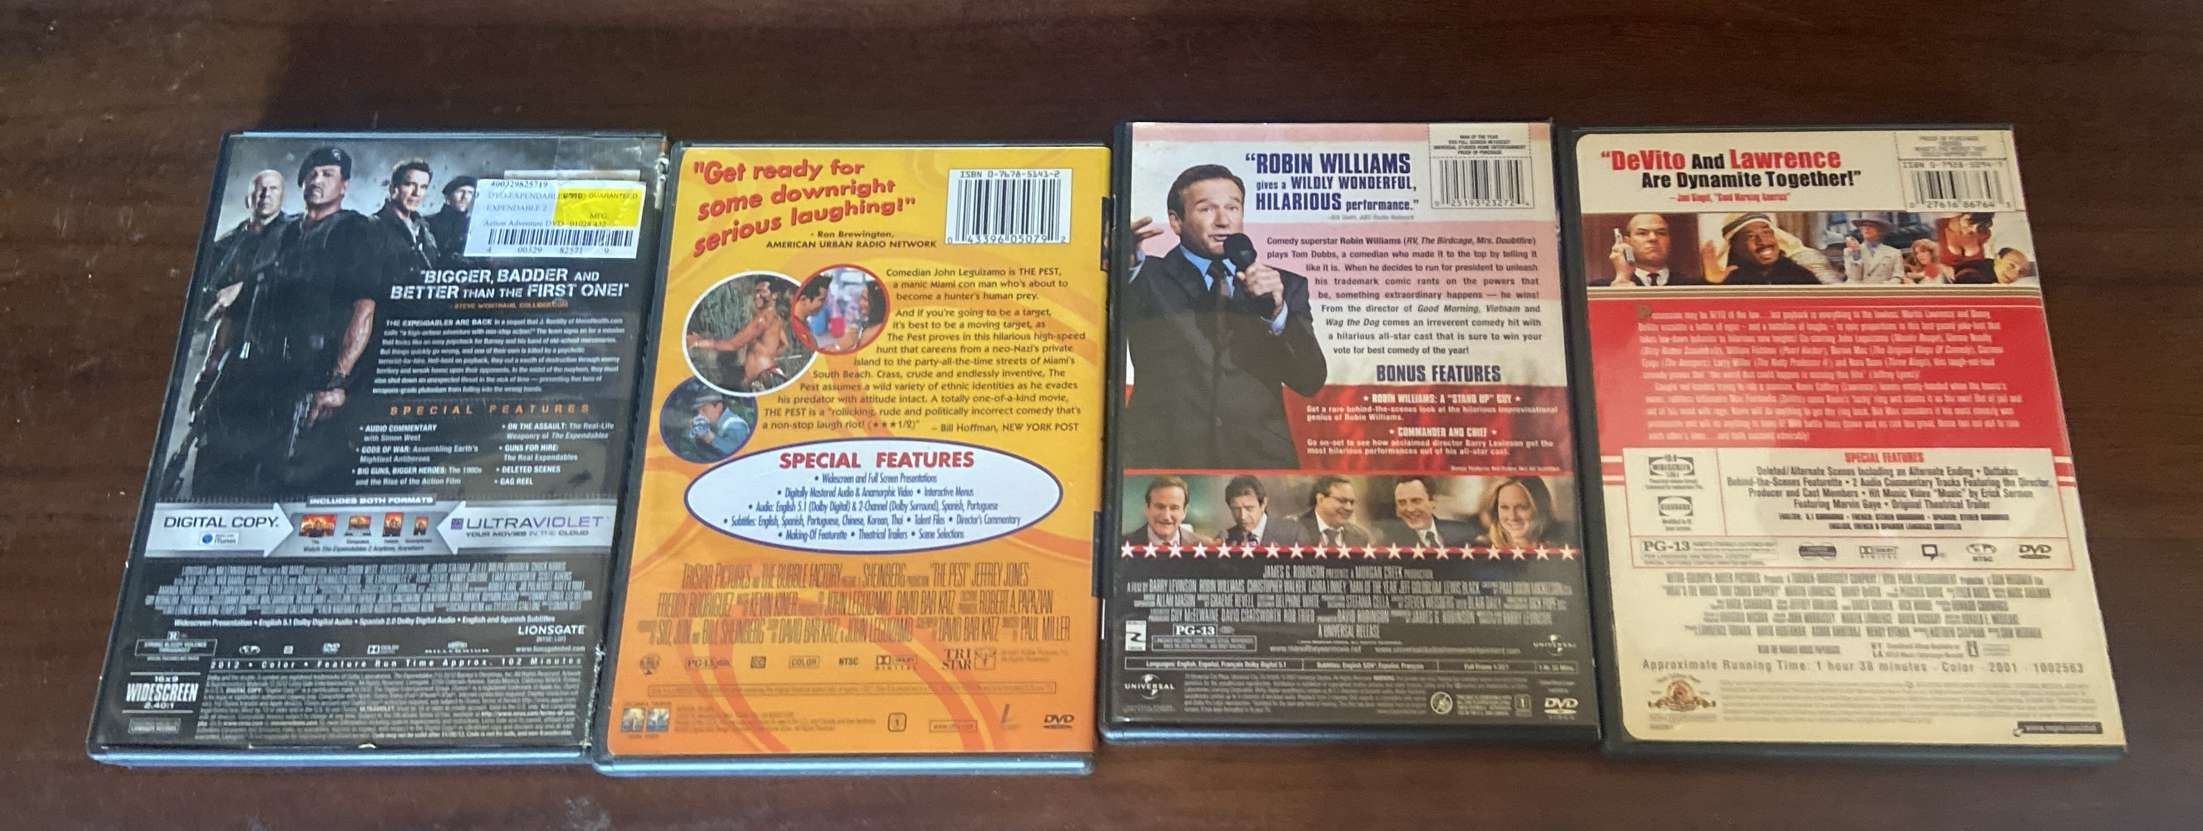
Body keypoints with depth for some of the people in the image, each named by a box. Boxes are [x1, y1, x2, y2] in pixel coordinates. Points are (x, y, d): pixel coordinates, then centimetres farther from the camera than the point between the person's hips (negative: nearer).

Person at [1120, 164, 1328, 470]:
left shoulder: (1285, 285, 16)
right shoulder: (1146, 280, 10)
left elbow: (1311, 382, 8)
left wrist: (1278, 312, -8)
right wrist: (1125, 265, -21)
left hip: (1258, 458, 2)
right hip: (1162, 459, -2)